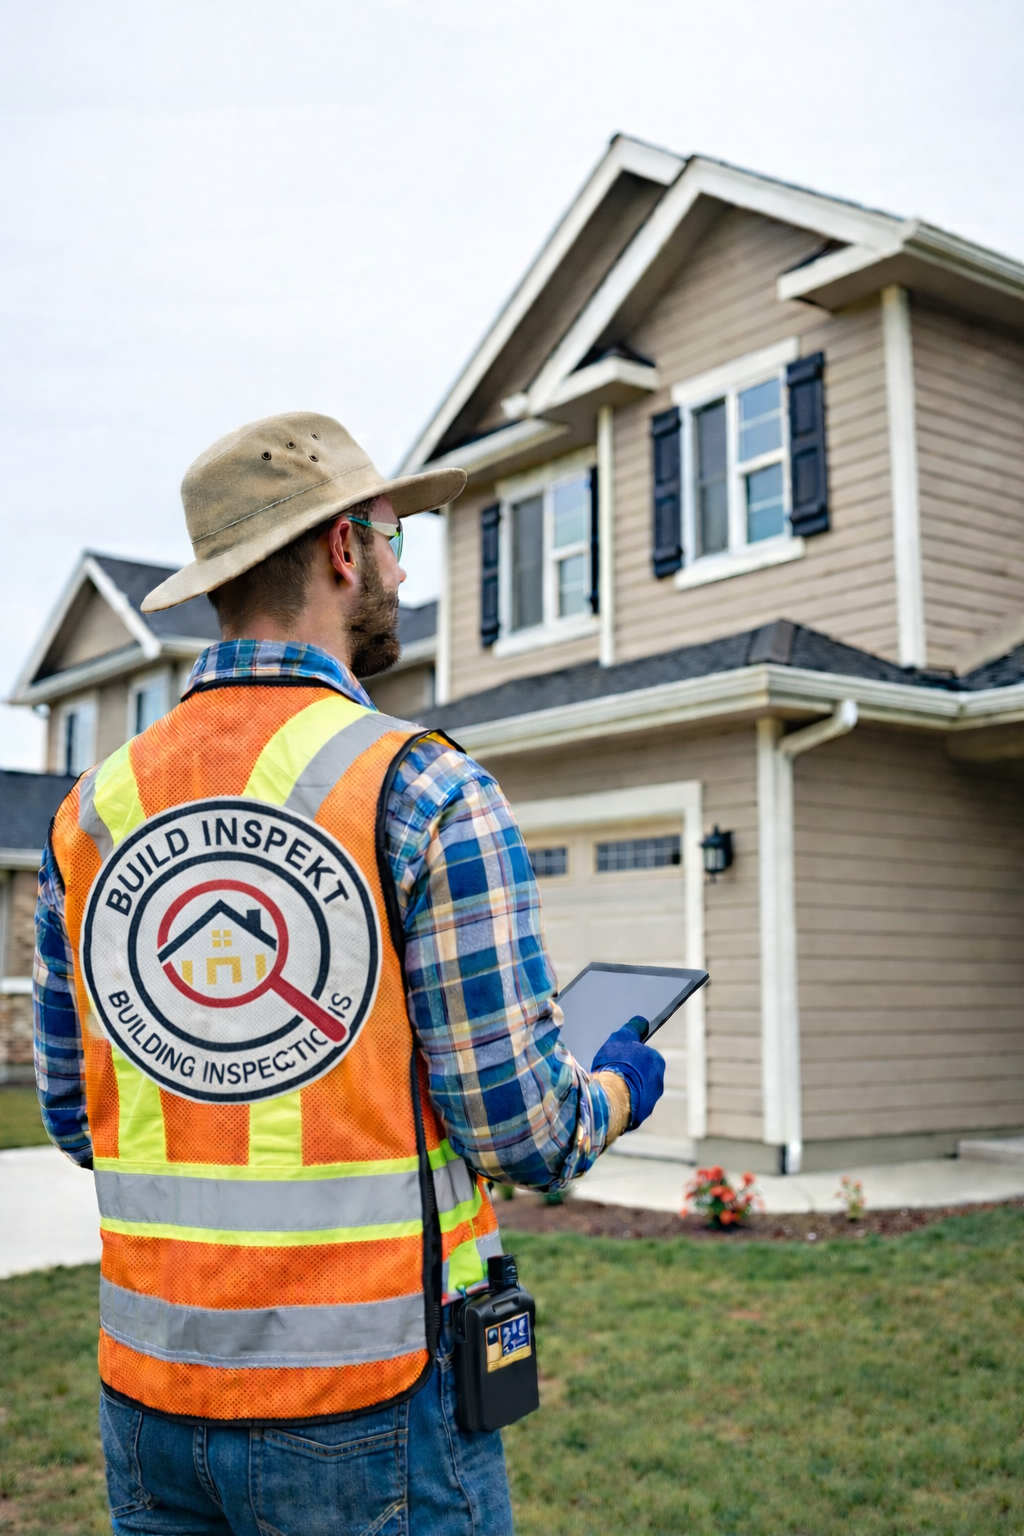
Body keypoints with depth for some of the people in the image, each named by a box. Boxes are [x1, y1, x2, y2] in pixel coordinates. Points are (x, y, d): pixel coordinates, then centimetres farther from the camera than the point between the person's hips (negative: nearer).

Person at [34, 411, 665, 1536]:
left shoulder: (91, 810, 2)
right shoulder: (427, 793, -15)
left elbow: (73, 1118, 9)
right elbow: (516, 1132, -15)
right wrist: (617, 1091, 6)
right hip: (365, 1409, -5)